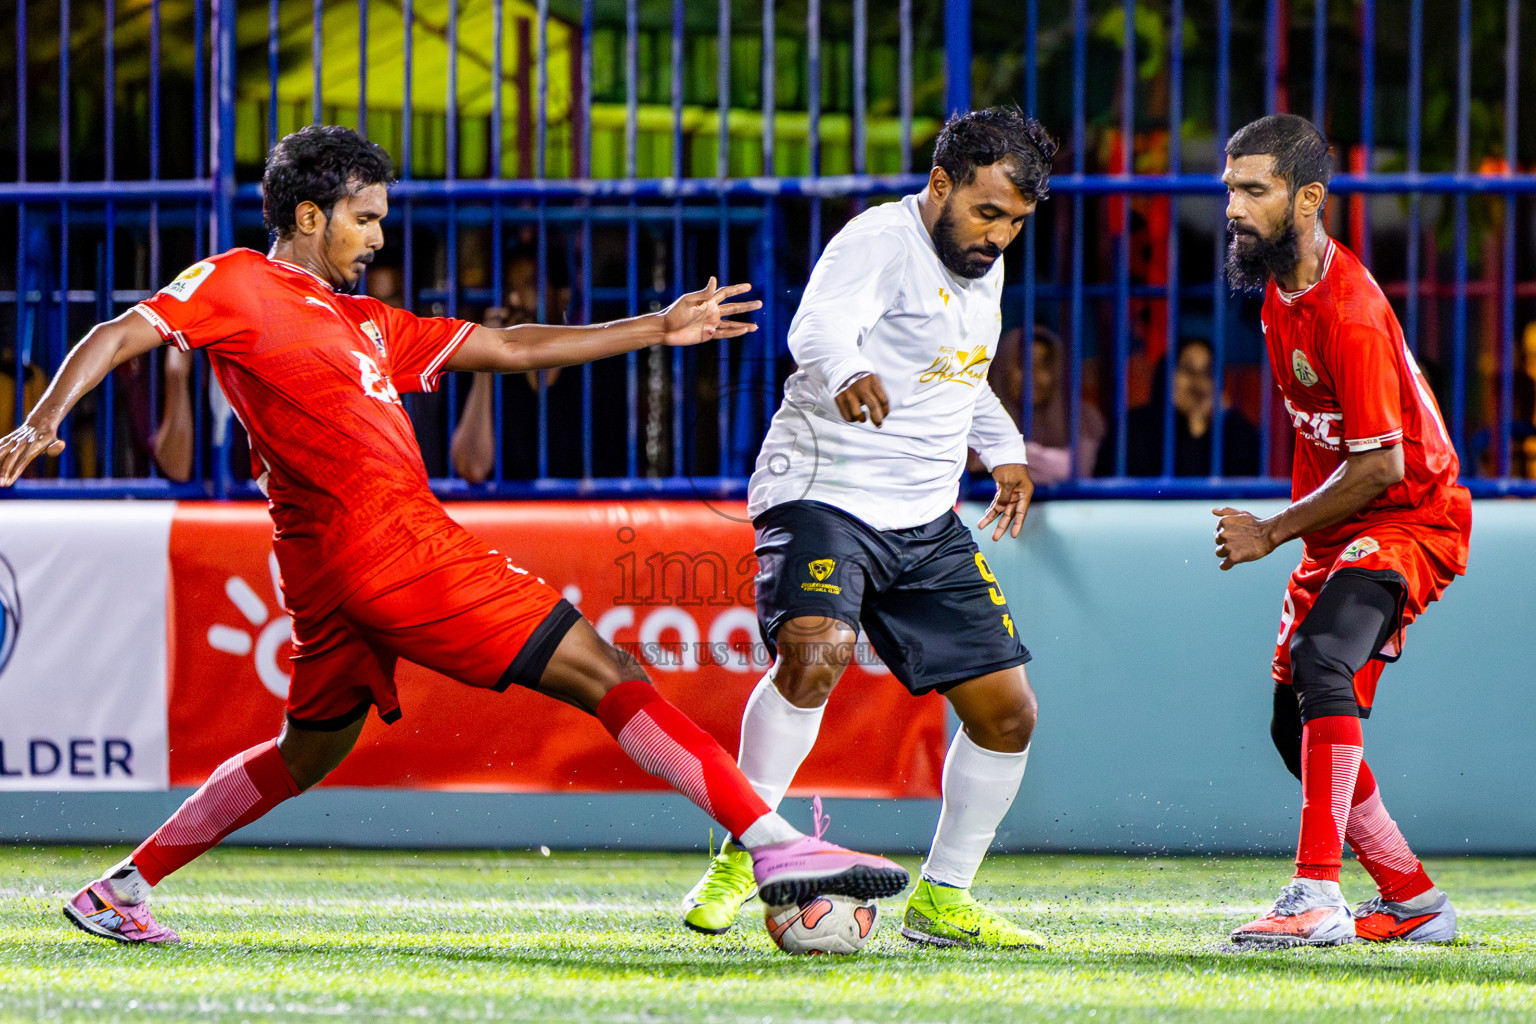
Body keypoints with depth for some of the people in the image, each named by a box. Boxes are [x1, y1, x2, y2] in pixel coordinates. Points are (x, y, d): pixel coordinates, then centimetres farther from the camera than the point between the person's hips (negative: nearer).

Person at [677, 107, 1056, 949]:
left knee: (1006, 712, 4)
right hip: (823, 494, -8)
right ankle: (740, 857, -18)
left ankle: (942, 899, 19)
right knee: (816, 653, -33)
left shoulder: (983, 267, 12)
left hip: (927, 525, 8)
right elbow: (817, 326, -36)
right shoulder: (880, 242, -15)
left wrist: (1004, 448, 27)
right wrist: (847, 374, -56)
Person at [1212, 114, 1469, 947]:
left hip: (1409, 518, -10)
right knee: (1296, 725, 10)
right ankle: (1412, 900, 24)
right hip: (1340, 530, 10)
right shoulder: (1280, 281, 3)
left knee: (1321, 661, -32)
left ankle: (1318, 894, -37)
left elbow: (1378, 467, -25)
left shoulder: (1349, 314, -25)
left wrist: (1271, 534, -16)